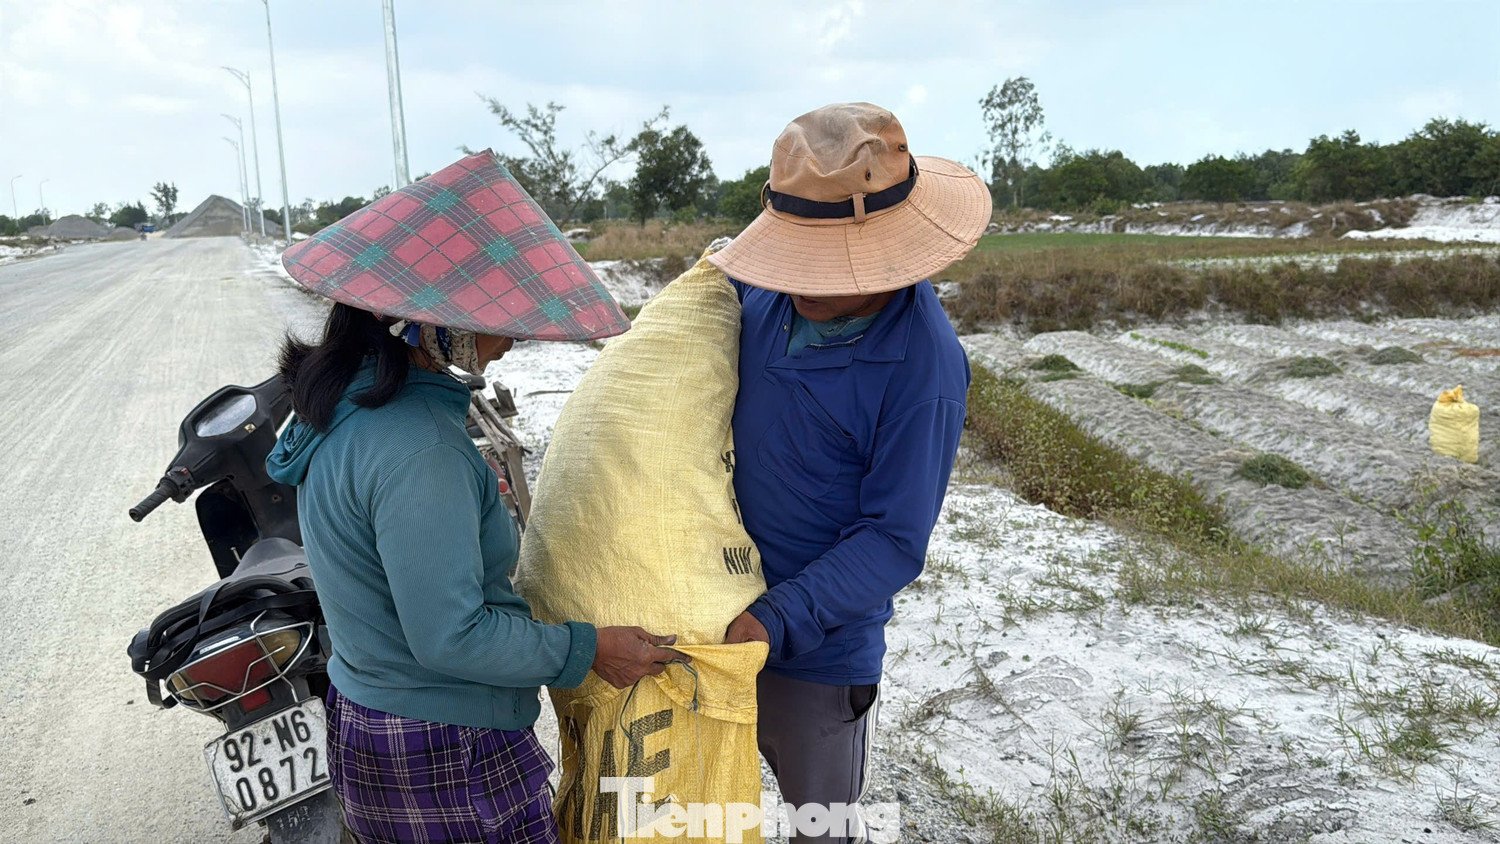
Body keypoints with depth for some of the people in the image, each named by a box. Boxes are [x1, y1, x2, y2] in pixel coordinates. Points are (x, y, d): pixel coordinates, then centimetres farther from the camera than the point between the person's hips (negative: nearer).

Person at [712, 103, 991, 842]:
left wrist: (779, 620, -29)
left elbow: (895, 540, -22)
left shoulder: (923, 368, -26)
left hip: (819, 642, -6)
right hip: (724, 608, 6)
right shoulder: (765, 292, -8)